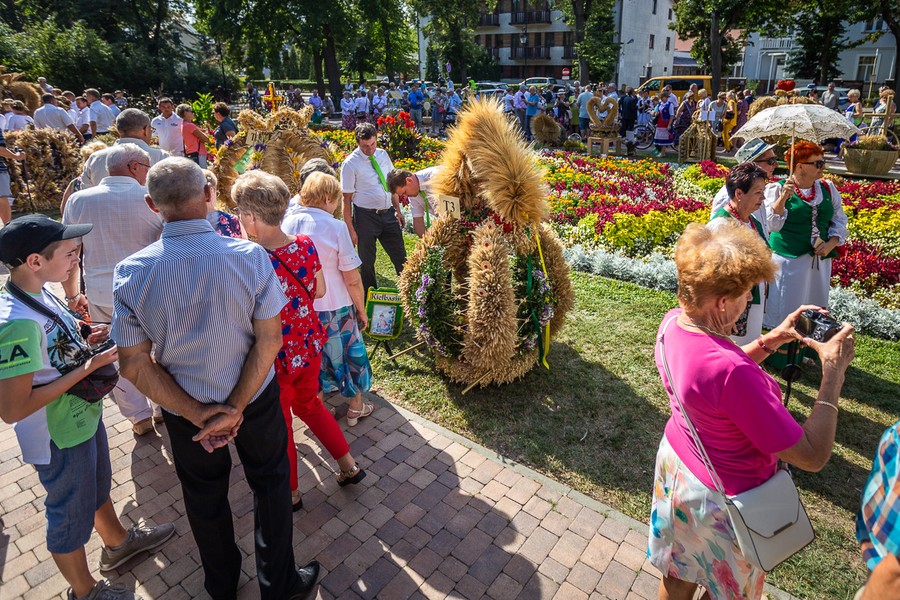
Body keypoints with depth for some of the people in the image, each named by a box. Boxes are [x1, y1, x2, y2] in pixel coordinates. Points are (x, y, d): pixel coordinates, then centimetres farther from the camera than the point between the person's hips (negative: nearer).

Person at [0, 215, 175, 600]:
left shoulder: (39, 292, -6)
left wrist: (86, 338, -6)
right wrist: (88, 367, -28)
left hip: (85, 416, 8)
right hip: (60, 438, -8)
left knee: (98, 485, 30)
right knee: (71, 515, 16)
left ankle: (118, 542, 56)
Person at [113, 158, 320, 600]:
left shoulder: (131, 272, -18)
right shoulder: (250, 256, -22)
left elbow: (134, 364, -14)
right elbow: (269, 339, -20)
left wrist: (197, 414, -12)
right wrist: (236, 409, -16)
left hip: (183, 409, 2)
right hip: (255, 398, -1)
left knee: (204, 497, 25)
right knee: (269, 484, 21)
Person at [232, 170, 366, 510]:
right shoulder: (305, 245, -10)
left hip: (278, 357, -6)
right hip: (311, 344, 6)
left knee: (280, 424, 18)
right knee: (309, 405, 30)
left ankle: (290, 494, 40)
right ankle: (349, 466, 39)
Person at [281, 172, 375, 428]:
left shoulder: (287, 224, -6)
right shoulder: (336, 227, -19)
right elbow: (352, 279, -17)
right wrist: (361, 310, -2)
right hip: (334, 308, -4)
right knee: (349, 351, 17)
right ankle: (355, 407, 34)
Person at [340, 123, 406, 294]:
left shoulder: (383, 155, 5)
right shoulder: (350, 164, -10)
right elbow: (347, 198, -10)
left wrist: (398, 210, 9)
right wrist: (350, 229, -12)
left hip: (388, 213, 5)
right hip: (366, 216, -4)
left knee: (400, 257, 11)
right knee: (367, 261, 9)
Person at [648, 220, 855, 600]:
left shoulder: (673, 322, -15)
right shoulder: (730, 371, -40)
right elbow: (812, 457, -27)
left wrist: (770, 341, -4)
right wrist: (833, 370, -21)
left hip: (675, 466, 7)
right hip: (726, 498, -7)